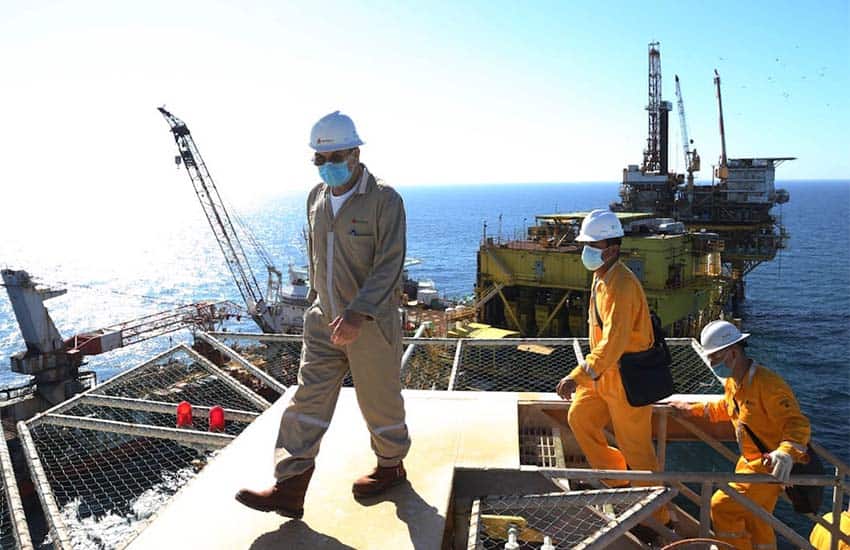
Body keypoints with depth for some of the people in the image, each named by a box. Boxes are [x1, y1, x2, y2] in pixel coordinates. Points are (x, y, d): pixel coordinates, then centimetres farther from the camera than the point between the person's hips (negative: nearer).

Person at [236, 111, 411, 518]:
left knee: (379, 402, 10)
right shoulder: (316, 198, 7)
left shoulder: (384, 200, -14)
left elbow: (389, 267, -21)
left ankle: (391, 467, 34)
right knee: (308, 399, 2)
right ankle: (288, 490, 8)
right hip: (324, 321, 6)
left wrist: (358, 313, -31)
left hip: (372, 322, -6)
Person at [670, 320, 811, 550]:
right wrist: (693, 409, 25)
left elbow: (798, 424, -32)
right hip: (749, 461, 9)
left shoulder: (768, 383, -27)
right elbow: (726, 408, 24)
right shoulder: (732, 382, 3)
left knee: (722, 506, -15)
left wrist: (786, 453, -48)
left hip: (769, 465, -9)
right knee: (754, 524, 23)